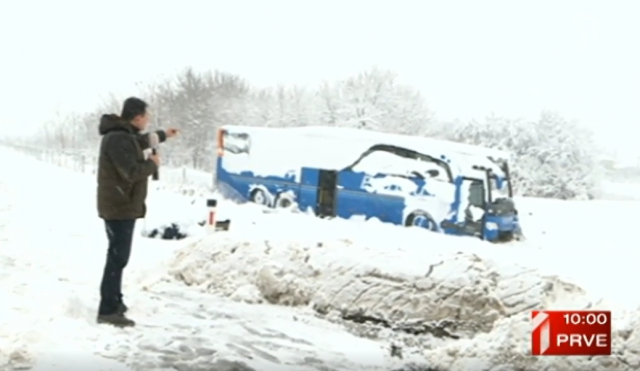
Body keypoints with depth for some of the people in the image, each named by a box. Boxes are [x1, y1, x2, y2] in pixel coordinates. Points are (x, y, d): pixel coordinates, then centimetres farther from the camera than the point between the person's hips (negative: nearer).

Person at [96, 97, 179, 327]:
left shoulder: (123, 134, 12)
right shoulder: (118, 139, -21)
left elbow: (140, 141, 35)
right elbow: (132, 172, -27)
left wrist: (164, 135, 45)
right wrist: (152, 164, -9)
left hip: (119, 206, 11)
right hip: (120, 207, -11)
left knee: (117, 256, 19)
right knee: (118, 257, -12)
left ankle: (114, 302, 30)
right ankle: (108, 310, -11)